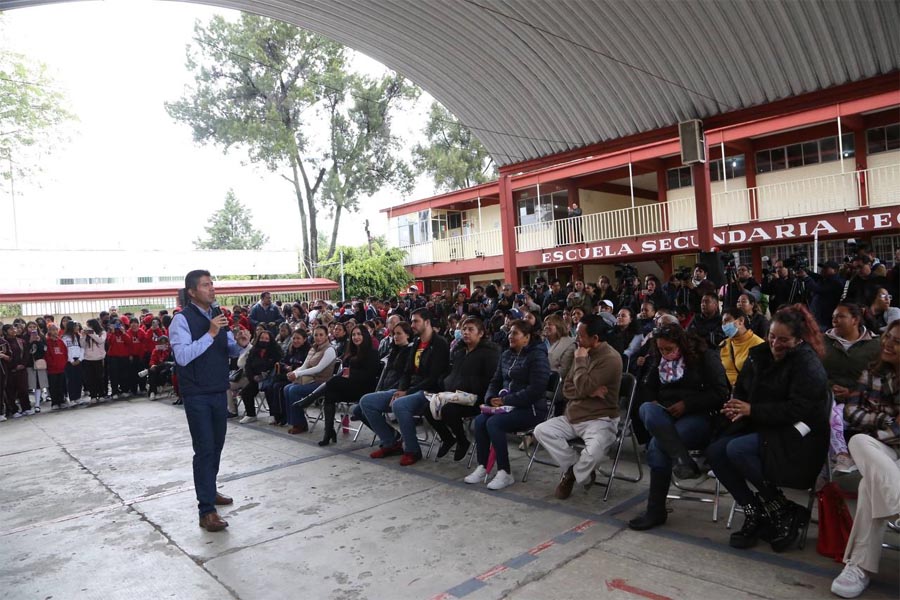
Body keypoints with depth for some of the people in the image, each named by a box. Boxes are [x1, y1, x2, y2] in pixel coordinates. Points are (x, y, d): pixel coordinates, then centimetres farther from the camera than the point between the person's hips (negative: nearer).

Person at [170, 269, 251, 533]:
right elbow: (183, 356, -23)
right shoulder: (182, 319, -12)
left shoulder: (218, 315, 7)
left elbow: (229, 350, 14)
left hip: (219, 391, 7)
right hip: (196, 394, -6)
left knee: (217, 445, 16)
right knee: (204, 449, -5)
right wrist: (210, 334, -26)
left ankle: (209, 491, 36)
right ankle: (206, 511, 2)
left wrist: (240, 343, -8)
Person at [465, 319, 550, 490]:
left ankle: (505, 473, -17)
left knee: (494, 423, -27)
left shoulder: (537, 356, -9)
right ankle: (482, 468, -10)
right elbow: (496, 381, 19)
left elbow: (536, 389, -18)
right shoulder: (506, 355, 15)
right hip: (508, 406, 7)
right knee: (479, 420, -19)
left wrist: (506, 400, -19)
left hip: (531, 408, -7)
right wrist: (491, 398, -4)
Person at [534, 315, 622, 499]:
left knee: (593, 452, -33)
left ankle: (572, 474, 1)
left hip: (599, 419, -7)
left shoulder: (610, 358, -15)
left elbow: (583, 387, -24)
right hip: (573, 417, 8)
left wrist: (580, 361, -11)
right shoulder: (584, 353, 9)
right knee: (541, 430, -9)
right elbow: (566, 389, 8)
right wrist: (589, 392, -11)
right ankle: (576, 469, 1)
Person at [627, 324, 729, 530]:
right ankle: (682, 459, -43)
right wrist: (652, 402, -2)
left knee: (658, 445, -31)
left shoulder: (706, 357, 0)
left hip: (699, 417, -5)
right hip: (666, 416, 5)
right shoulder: (659, 360, 17)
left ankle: (656, 511, -21)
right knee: (646, 410, -32)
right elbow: (646, 388, 21)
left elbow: (720, 394, -7)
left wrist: (686, 404, -14)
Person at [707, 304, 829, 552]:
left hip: (796, 438, -7)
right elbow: (741, 389, 15)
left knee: (737, 450, -29)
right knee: (715, 452, -14)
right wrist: (735, 406, -9)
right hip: (761, 428, 7)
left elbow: (798, 409, -21)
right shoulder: (761, 355, 8)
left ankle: (784, 514, -10)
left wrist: (752, 410, -25)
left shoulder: (808, 364, -12)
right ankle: (754, 513, -4)